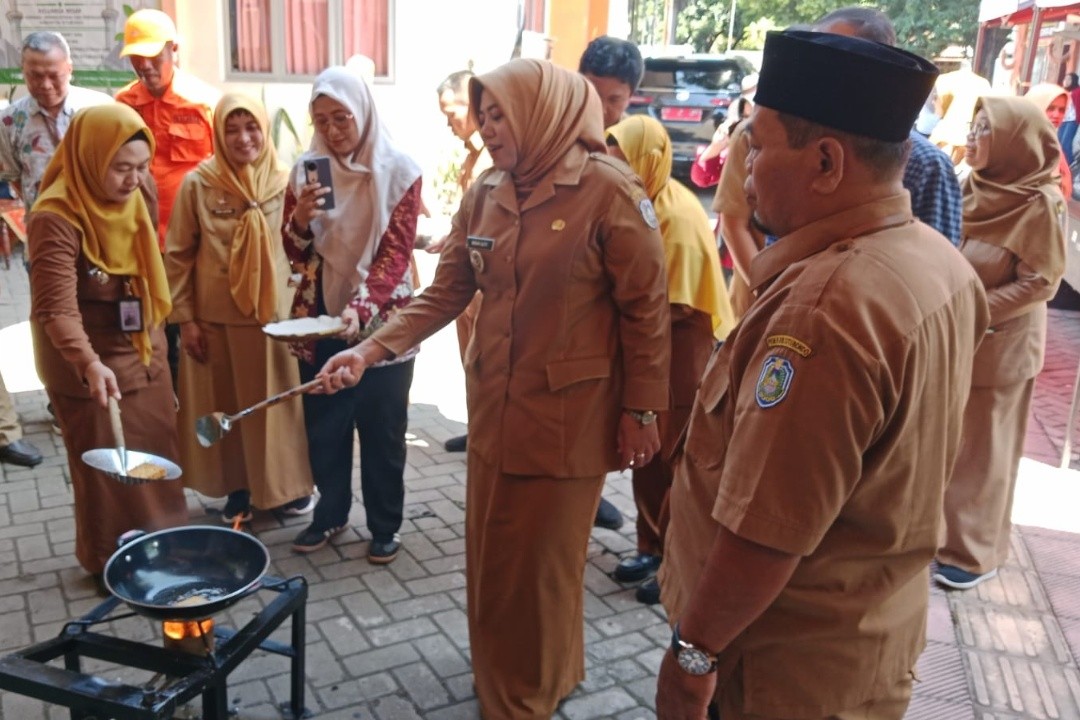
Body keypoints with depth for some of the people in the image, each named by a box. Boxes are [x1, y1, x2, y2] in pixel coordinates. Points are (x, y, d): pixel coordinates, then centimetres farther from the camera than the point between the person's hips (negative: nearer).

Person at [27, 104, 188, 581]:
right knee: (107, 467, 6)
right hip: (86, 361, -7)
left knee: (159, 450, 18)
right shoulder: (57, 218, -26)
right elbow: (56, 308, -33)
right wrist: (89, 363, -48)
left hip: (142, 346, 7)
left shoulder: (141, 192, -4)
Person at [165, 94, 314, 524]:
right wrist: (184, 318, -4)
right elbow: (178, 255, -1)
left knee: (277, 402, 10)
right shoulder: (198, 184, -5)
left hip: (274, 312, 1)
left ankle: (286, 485, 28)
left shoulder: (284, 181, -1)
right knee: (226, 406, 11)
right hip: (216, 317, 0)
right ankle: (237, 488, 27)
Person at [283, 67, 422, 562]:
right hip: (319, 319, 4)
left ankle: (384, 527, 23)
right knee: (323, 427, 13)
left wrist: (360, 308, -28)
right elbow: (295, 253, 4)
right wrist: (300, 219, -18)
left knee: (382, 431, 7)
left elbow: (396, 252, -14)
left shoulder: (398, 170, -9)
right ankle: (330, 513, 33)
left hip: (381, 322, -3)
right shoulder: (307, 168, 2)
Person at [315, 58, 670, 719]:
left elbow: (645, 308, -11)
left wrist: (642, 410, -10)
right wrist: (372, 350, -6)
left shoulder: (608, 191, -13)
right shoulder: (484, 194, 4)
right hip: (495, 405, 6)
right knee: (491, 558, 16)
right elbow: (446, 293, 5)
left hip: (568, 412, -5)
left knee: (544, 562, 8)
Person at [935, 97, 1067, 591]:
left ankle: (974, 551, 19)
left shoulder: (1041, 203, -15)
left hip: (999, 348, -6)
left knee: (982, 449, 5)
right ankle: (937, 528, 30)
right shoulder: (974, 189, 5)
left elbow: (1040, 282, -16)